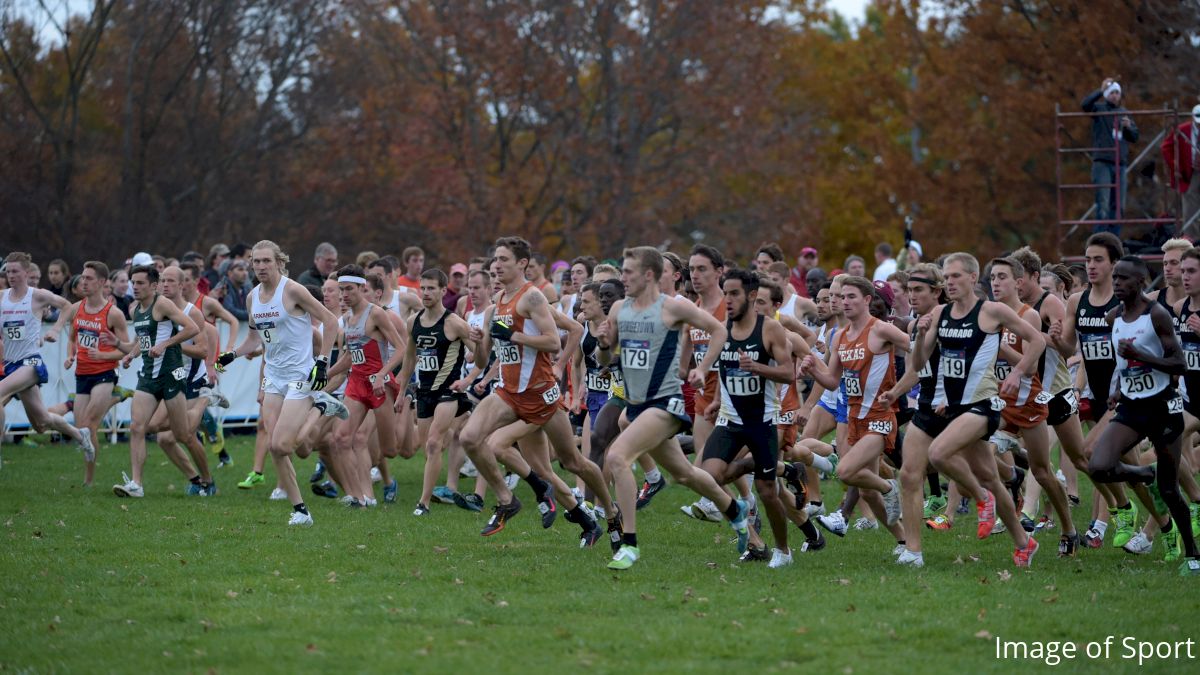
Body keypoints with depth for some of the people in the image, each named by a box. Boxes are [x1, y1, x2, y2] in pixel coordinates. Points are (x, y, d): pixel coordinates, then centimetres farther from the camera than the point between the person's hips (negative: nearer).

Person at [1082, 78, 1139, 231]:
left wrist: (1128, 127, -3)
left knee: (1118, 206, 4)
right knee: (1103, 204, -12)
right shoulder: (1099, 109, 2)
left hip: (1120, 164, 5)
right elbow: (1086, 104, -20)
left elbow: (1134, 137, 16)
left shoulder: (1124, 113, 17)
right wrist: (1101, 90, -20)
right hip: (1102, 163, -5)